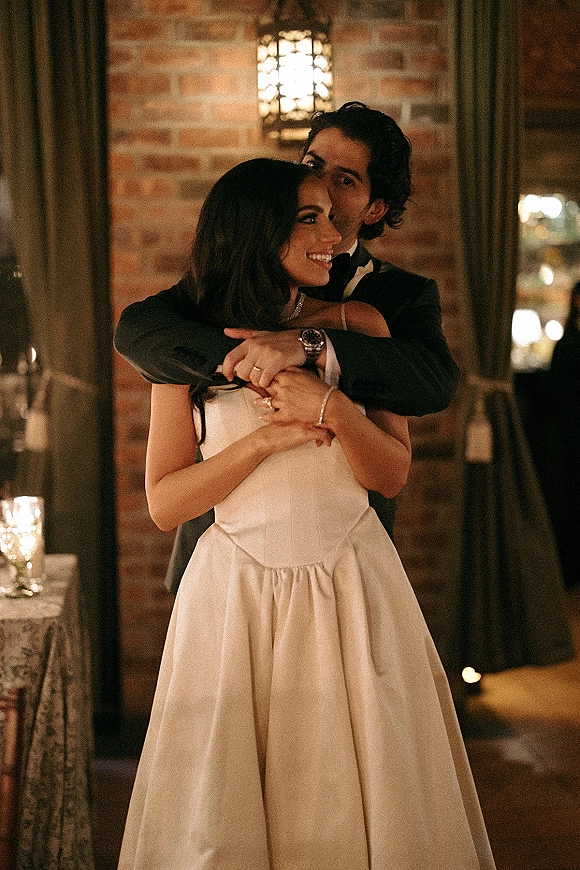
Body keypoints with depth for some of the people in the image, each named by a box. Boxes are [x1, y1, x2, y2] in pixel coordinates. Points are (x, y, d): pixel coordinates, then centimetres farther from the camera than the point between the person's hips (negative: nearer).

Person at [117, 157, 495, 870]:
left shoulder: (358, 326, 2)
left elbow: (392, 475, 1)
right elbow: (164, 503, -4)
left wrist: (332, 408, -16)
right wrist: (267, 438, -14)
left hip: (351, 586, 1)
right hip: (236, 592, -1)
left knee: (357, 790, 9)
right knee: (221, 811, 8)